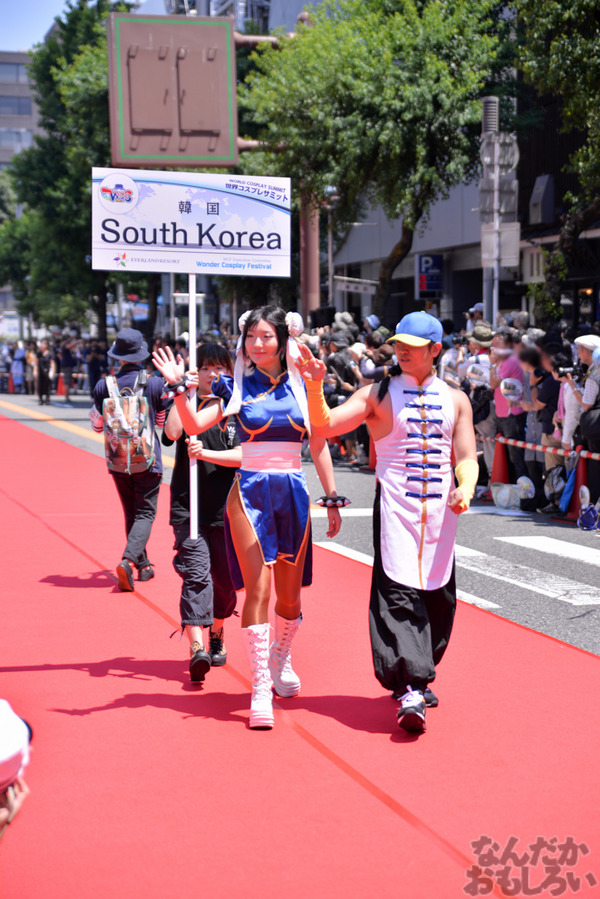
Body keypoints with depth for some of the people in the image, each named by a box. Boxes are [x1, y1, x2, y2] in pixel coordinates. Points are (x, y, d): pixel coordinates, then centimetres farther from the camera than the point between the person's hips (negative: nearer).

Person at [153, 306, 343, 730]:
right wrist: (179, 388, -22)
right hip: (250, 492, -2)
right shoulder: (237, 387, 2)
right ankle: (261, 688, -5)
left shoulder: (301, 386, 6)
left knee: (290, 596, 10)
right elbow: (194, 425, -8)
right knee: (258, 589, -9)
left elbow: (319, 447, 10)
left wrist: (332, 499, 9)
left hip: (293, 492, 2)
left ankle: (281, 658, 37)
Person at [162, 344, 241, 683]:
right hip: (188, 506, -1)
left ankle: (217, 635, 33)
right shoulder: (185, 406, 6)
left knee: (225, 579, 9)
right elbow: (172, 433, -15)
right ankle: (197, 648, -20)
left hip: (226, 508, 1)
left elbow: (242, 456, -6)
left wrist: (205, 453, -19)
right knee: (196, 575, -14)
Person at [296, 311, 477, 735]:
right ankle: (409, 690, -20)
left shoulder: (455, 400, 11)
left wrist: (465, 488, -12)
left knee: (437, 595, 9)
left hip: (441, 511, 4)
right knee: (399, 595, -15)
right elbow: (325, 425, -6)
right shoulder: (378, 395, 3)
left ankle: (419, 676, 28)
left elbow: (466, 457, 8)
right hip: (395, 507, -4)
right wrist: (315, 388, -22)